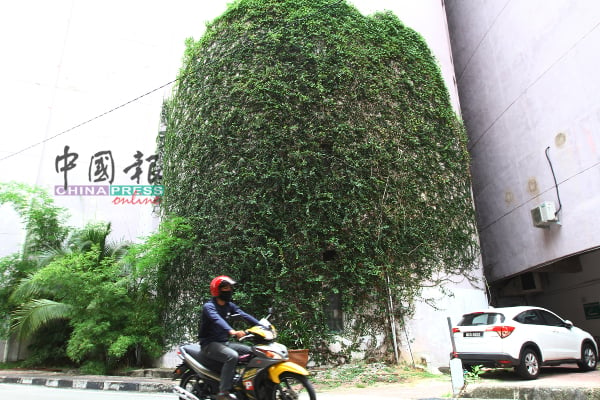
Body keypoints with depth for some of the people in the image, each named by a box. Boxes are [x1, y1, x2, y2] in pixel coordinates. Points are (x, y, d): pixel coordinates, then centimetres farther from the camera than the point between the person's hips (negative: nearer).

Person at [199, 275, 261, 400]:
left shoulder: (229, 305, 10)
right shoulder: (208, 306, -14)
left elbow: (244, 315, -2)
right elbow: (217, 320, -34)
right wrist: (232, 331, -53)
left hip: (225, 342, 8)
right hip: (210, 344, -8)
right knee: (232, 356, -32)